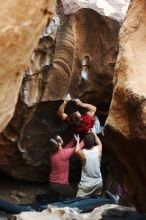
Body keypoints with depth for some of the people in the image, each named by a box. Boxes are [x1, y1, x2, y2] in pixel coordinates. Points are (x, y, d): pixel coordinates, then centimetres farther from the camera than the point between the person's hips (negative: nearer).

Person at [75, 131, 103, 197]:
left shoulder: (83, 153, -20)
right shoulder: (98, 150, -12)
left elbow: (77, 150, 6)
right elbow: (99, 143, 15)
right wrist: (94, 134, 21)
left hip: (86, 185, -4)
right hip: (98, 183, 4)